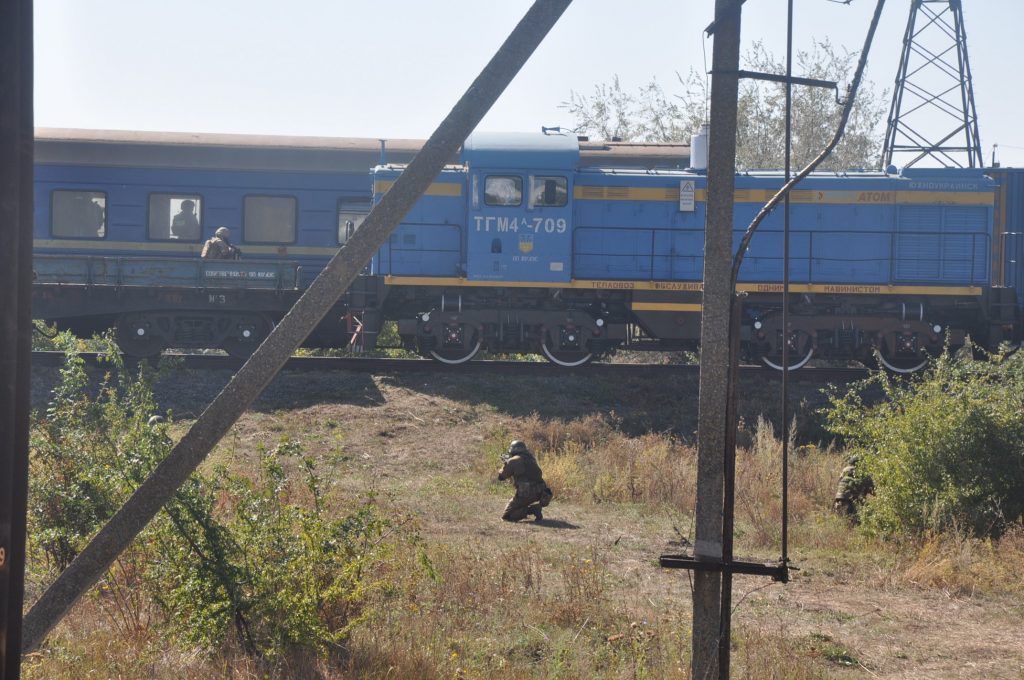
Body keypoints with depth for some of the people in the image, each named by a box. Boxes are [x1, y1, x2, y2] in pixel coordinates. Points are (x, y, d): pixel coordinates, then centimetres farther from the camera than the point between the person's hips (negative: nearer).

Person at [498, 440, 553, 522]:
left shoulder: (513, 461, -5)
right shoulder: (531, 459, 15)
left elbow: (501, 476, 6)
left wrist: (506, 463, 25)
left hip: (525, 494, -7)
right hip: (539, 493, 7)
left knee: (506, 516, 2)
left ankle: (529, 510, -16)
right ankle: (534, 508, 10)